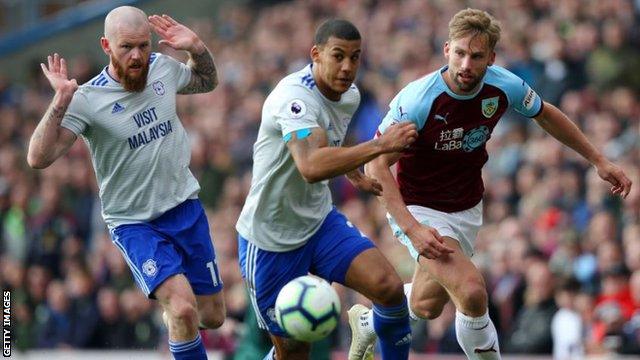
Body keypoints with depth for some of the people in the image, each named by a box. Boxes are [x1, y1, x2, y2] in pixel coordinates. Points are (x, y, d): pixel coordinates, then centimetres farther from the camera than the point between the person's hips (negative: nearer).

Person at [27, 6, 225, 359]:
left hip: (186, 208, 5)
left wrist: (197, 48, -2)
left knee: (212, 317, 11)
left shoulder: (163, 68, -4)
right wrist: (61, 102, -36)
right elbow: (39, 158, -26)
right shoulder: (87, 100, -19)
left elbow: (207, 82, 19)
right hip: (134, 223, -5)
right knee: (184, 309, -25)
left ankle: (170, 310, 45)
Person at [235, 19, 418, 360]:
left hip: (320, 222, 7)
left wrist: (355, 175, 30)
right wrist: (380, 145, -47)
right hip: (270, 238, -7)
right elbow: (311, 167, -45)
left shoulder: (350, 95, 1)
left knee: (389, 287, -15)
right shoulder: (295, 96, -27)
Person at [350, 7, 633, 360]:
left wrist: (599, 160, 11)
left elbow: (545, 114, 8)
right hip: (420, 209, -6)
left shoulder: (504, 86, -14)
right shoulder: (417, 100, -29)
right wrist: (412, 229, -34)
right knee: (472, 292, -28)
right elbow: (376, 164, -24)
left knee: (426, 306, 19)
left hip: (467, 209, 6)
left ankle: (368, 321, 50)